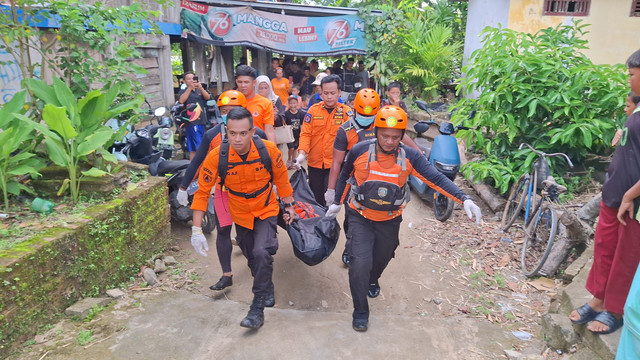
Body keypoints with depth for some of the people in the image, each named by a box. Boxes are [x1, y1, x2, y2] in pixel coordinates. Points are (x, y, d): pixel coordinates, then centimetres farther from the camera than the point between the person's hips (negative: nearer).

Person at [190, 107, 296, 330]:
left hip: (266, 211, -2)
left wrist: (289, 206, 4)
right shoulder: (217, 157, -25)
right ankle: (268, 290, 46)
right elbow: (202, 192, -15)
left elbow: (281, 178, -6)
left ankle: (258, 307, -4)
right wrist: (196, 230, -18)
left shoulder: (268, 150, -25)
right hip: (240, 215, 2)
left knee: (262, 253, -22)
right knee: (252, 258, 17)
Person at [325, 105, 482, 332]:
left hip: (389, 220, 2)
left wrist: (464, 199, -32)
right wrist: (337, 202, 9)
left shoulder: (410, 157, -17)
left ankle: (372, 280, 60)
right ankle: (360, 311, 10)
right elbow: (345, 175, 0)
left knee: (381, 259, 23)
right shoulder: (359, 151, -18)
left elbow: (436, 179, -21)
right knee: (360, 263, -12)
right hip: (361, 217, -2)